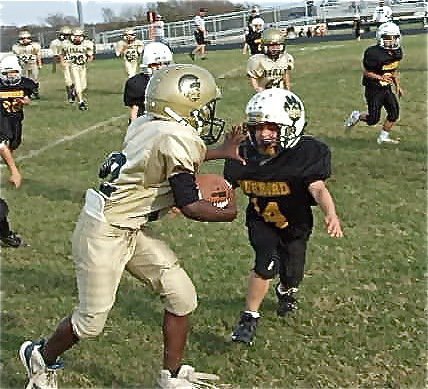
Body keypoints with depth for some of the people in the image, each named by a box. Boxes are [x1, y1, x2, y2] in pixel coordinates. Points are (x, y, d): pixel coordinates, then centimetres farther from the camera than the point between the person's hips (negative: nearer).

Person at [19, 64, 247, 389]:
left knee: (182, 296, 7)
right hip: (104, 231, -9)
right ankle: (41, 357, 33)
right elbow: (190, 206, -19)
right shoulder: (179, 141, -25)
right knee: (92, 321, 5)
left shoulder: (148, 126, 0)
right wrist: (226, 213, -1)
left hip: (132, 230, 9)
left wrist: (221, 153, 26)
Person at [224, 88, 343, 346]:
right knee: (267, 263, -24)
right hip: (260, 221, 0)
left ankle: (287, 292, 54)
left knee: (291, 275, 14)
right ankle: (250, 317, -7)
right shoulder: (245, 155, -19)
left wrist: (331, 214, -59)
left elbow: (318, 189, -39)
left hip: (295, 224, 0)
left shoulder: (306, 154, -29)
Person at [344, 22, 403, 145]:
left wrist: (397, 85, 8)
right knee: (373, 119, -2)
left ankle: (384, 137, 17)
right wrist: (381, 77, -30)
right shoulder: (374, 53, -24)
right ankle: (357, 116, 27)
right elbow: (366, 72, -15)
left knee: (394, 113, 0)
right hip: (374, 89, -7)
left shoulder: (397, 52, -1)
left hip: (387, 88, 7)